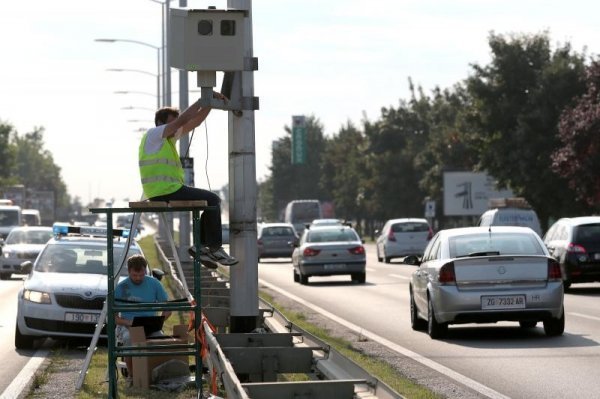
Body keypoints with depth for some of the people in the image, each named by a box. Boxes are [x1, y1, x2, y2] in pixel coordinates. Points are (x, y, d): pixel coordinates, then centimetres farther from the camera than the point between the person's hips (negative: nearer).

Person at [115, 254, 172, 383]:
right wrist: (127, 322, -21)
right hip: (127, 326, -1)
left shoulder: (154, 284, 4)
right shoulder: (121, 287, -1)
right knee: (129, 339, -37)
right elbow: (113, 316, -1)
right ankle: (131, 375, -18)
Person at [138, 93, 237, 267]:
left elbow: (194, 122, 18)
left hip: (169, 190, 10)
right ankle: (215, 248, -2)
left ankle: (202, 245, 8)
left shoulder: (170, 137, 19)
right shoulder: (154, 134, -8)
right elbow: (182, 120, -17)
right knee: (212, 200, -6)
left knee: (212, 200, 14)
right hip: (165, 192, -10)